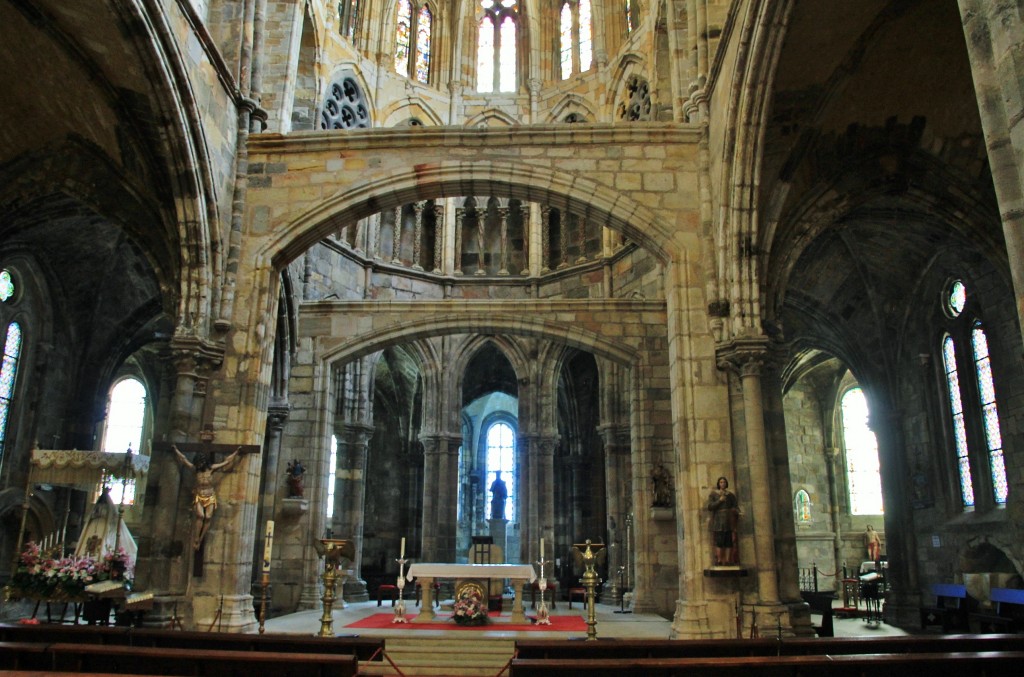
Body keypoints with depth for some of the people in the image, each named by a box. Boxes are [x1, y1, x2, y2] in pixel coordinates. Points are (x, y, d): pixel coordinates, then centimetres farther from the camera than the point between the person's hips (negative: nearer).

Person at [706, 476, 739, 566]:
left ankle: (728, 560, -3)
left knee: (729, 541, -5)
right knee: (719, 541, -11)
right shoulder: (713, 494, 5)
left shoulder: (731, 495, 12)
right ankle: (719, 561, -10)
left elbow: (736, 507, 10)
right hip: (718, 520, -3)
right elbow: (709, 507, -6)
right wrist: (720, 500, -12)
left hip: (729, 521, 3)